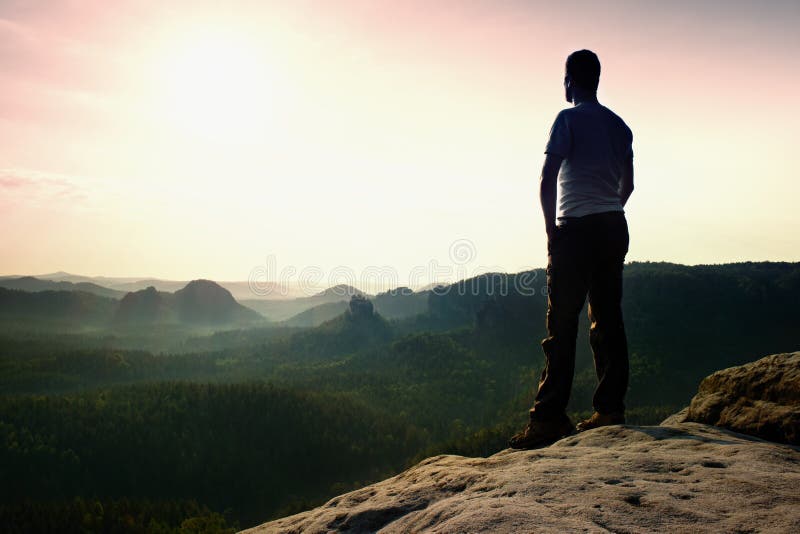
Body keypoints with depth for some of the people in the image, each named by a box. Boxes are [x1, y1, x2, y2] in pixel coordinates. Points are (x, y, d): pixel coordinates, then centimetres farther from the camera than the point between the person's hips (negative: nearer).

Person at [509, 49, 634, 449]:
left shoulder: (569, 119, -4)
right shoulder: (619, 125, 16)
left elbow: (547, 181, -11)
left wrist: (552, 227, -3)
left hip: (576, 229, -7)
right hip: (614, 228, 7)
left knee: (562, 324, -7)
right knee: (607, 320, 8)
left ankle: (549, 416, -7)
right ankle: (611, 409, 10)